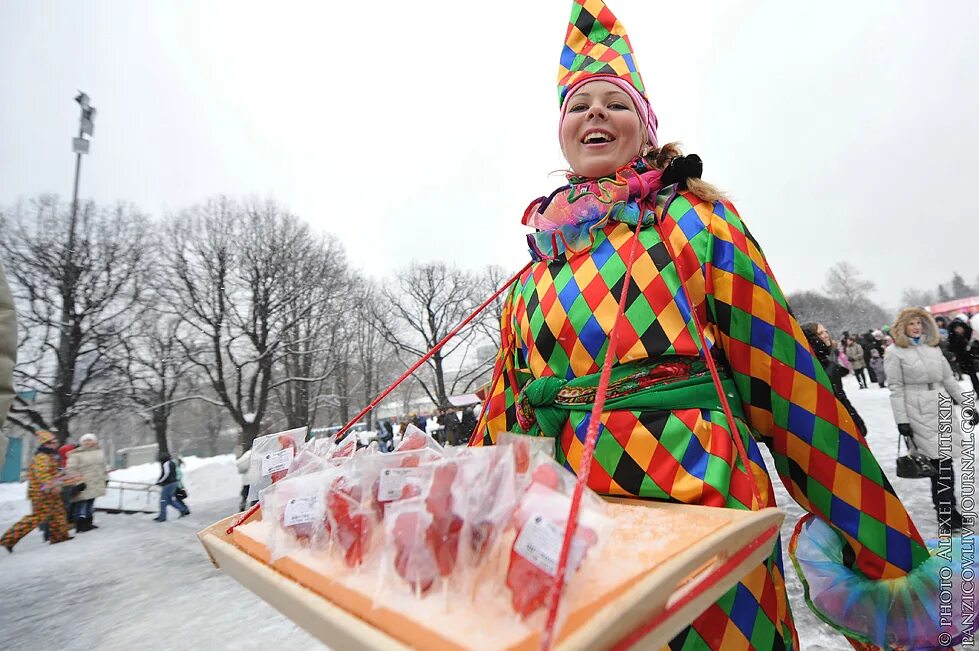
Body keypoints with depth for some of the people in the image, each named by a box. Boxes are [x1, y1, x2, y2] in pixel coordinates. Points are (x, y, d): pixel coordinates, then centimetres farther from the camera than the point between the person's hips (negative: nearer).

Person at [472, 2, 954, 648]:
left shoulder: (694, 220, 1)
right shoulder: (534, 273, 11)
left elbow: (785, 375, -1)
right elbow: (504, 415, 14)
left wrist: (893, 554, 1)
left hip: (697, 500, -3)